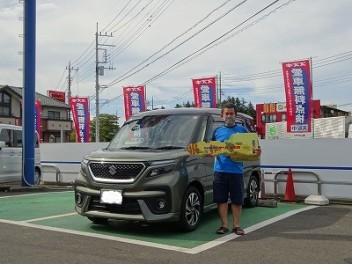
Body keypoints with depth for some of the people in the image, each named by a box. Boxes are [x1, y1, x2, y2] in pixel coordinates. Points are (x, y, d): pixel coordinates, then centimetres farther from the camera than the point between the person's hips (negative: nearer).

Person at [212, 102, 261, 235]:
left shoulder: (242, 130, 8)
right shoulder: (217, 131, 12)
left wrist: (256, 152, -12)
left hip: (236, 170, -1)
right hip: (220, 170, 2)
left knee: (237, 200, 4)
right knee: (221, 199, 4)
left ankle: (236, 225, 15)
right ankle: (224, 225, 14)